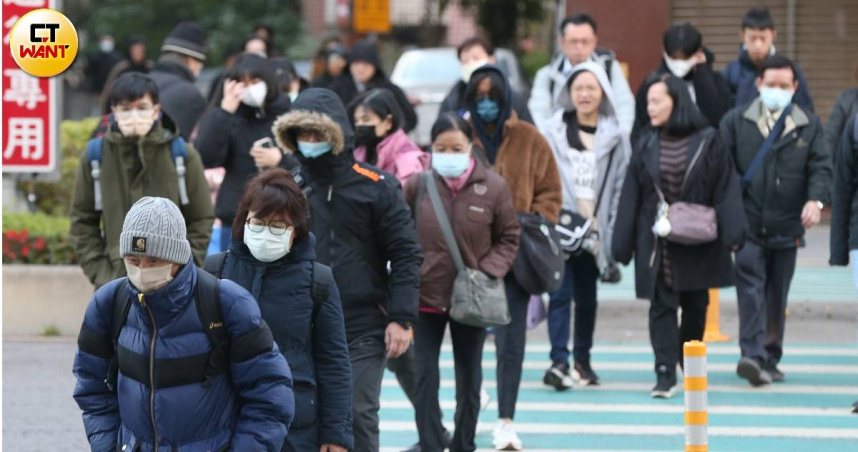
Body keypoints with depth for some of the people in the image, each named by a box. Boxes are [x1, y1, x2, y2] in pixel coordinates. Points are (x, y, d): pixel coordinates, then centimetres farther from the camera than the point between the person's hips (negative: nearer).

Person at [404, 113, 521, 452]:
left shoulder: (493, 186, -8)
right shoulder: (417, 184, -8)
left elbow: (509, 237, 2)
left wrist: (489, 272, -12)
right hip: (425, 294, -1)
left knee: (469, 380, 13)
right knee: (425, 378, -4)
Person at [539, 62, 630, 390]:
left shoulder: (615, 138, 5)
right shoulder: (553, 131, 4)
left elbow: (620, 188, 3)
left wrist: (614, 236, -3)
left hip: (594, 226, 2)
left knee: (586, 297, 11)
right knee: (561, 292, -12)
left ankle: (582, 360, 25)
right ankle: (559, 361, -19)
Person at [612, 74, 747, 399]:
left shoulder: (707, 143, -2)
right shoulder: (646, 147, 5)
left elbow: (726, 190, -5)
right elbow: (631, 198, 5)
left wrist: (732, 233, -15)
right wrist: (622, 245, 2)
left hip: (697, 244, -1)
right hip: (656, 243, 1)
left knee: (695, 306, 9)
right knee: (661, 306, -5)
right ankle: (665, 374, -7)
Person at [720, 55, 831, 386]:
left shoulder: (810, 126, 8)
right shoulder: (736, 122, 4)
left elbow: (821, 168, 1)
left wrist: (816, 199, -18)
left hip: (786, 228, 2)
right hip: (747, 224, -2)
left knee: (777, 295, 9)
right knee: (750, 287, -15)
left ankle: (770, 359, 19)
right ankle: (753, 355, -23)